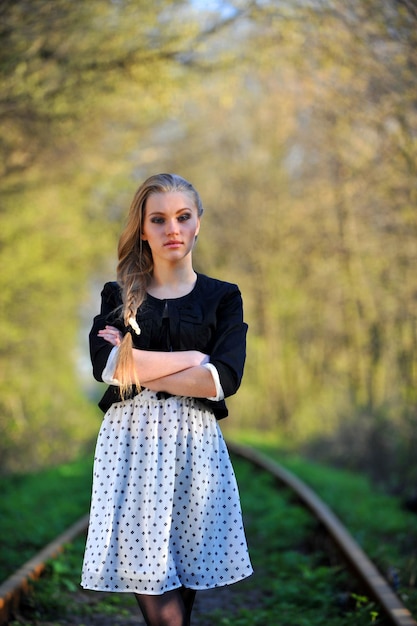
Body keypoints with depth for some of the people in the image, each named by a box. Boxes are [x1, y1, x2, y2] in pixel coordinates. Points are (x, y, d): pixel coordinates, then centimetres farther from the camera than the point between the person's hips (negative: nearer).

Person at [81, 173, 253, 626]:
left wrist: (138, 371, -8)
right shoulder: (118, 296, 10)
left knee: (184, 567, 0)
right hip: (131, 438, 0)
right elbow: (105, 365, -9)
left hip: (194, 441, 0)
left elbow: (225, 379, -8)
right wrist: (194, 358, -8)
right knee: (149, 573, -8)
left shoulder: (222, 297, 8)